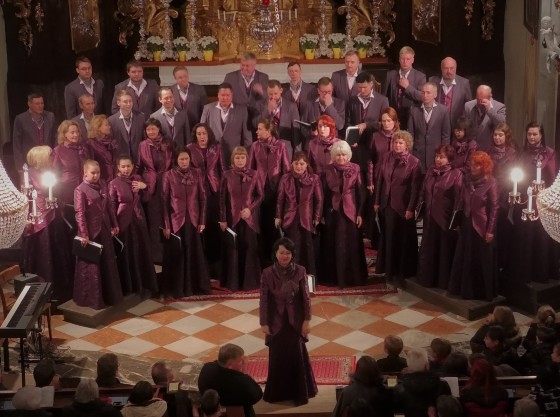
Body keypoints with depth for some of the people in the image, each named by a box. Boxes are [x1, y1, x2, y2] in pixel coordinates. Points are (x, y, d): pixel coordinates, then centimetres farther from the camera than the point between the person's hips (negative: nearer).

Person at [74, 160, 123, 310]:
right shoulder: (80, 190, -12)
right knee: (91, 266, 4)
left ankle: (109, 295, 27)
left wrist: (114, 225, 13)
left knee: (108, 263, 14)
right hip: (90, 232, -6)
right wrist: (84, 234, -19)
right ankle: (91, 299, 14)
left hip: (104, 230, 6)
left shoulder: (102, 187, 7)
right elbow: (80, 213, -15)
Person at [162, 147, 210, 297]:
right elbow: (164, 201, -4)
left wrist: (202, 221, 0)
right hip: (176, 220, -2)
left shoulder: (197, 174, 2)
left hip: (193, 220, 2)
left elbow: (202, 198, 4)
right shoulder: (169, 175, -4)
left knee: (195, 254, 8)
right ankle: (177, 288, 13)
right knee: (176, 255, 4)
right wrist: (166, 225, -7)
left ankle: (197, 286, 20)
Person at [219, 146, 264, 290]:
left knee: (249, 248, 1)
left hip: (249, 218, 0)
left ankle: (249, 281, 10)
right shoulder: (227, 175, -1)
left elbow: (260, 195, 5)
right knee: (232, 249, 2)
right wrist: (222, 219, -2)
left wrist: (250, 209, -9)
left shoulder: (253, 174, 0)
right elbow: (222, 198, 1)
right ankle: (232, 282, 10)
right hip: (232, 218, 0)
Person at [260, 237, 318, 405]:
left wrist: (306, 320, -4)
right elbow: (263, 300, -6)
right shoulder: (267, 273, -10)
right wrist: (264, 323, -5)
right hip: (276, 321, 0)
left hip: (295, 320, 0)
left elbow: (306, 297, -4)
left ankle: (299, 393, 23)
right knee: (277, 357, 10)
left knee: (297, 356, 7)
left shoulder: (300, 271, -9)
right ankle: (277, 393, 27)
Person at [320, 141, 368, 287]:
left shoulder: (355, 169, -1)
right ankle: (335, 277, 13)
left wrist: (360, 213, -5)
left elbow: (360, 192, -1)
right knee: (335, 246, 5)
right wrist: (323, 215, 3)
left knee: (351, 245, 2)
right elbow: (324, 194, 3)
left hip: (351, 211, -1)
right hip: (333, 212, 1)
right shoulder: (328, 170, 0)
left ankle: (353, 277, 11)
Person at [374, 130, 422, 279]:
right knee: (387, 237, 14)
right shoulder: (386, 158, 2)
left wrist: (411, 208, -14)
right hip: (386, 204, 4)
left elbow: (415, 188, -11)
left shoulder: (414, 162, -10)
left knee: (403, 238, 7)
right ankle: (388, 267, 28)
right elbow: (379, 180, 5)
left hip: (403, 206, -4)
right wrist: (377, 201, 4)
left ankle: (404, 270, 20)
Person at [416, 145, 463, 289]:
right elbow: (423, 192, 13)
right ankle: (426, 277, 28)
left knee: (445, 251, 6)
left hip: (446, 218, -5)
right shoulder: (431, 172, 9)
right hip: (430, 217, 6)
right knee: (428, 249, 14)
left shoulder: (456, 174, -8)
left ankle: (444, 281, 18)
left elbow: (458, 197, -13)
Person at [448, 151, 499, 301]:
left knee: (482, 261, 6)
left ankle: (484, 293, 19)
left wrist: (490, 230, -13)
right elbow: (462, 201, 8)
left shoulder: (490, 182, -12)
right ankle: (466, 290, 26)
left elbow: (494, 207, -11)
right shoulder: (468, 179, 3)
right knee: (465, 259, 12)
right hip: (467, 224, 5)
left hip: (482, 227, -5)